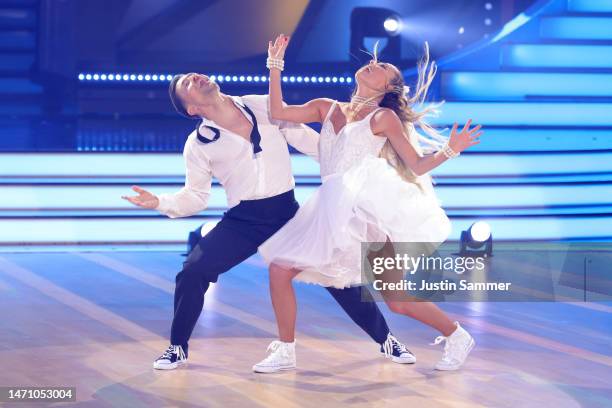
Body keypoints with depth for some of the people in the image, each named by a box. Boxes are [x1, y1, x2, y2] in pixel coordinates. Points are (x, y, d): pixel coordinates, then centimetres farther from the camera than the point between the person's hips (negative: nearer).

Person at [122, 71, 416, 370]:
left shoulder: (266, 107, -2)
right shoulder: (199, 144, -3)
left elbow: (308, 141, 4)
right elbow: (195, 197, 2)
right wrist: (160, 202, -16)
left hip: (288, 212, 0)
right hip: (242, 221, 0)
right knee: (192, 273, -17)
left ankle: (386, 340, 15)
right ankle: (178, 347, 6)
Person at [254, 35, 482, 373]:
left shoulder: (383, 117, 4)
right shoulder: (328, 110, 18)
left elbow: (417, 165, 3)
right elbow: (278, 112, 9)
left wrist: (450, 150, -13)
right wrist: (275, 65, 9)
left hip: (367, 210, -6)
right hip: (330, 214, 6)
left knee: (397, 300, -10)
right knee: (279, 269, -3)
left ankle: (456, 336, 10)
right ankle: (285, 351, 10)